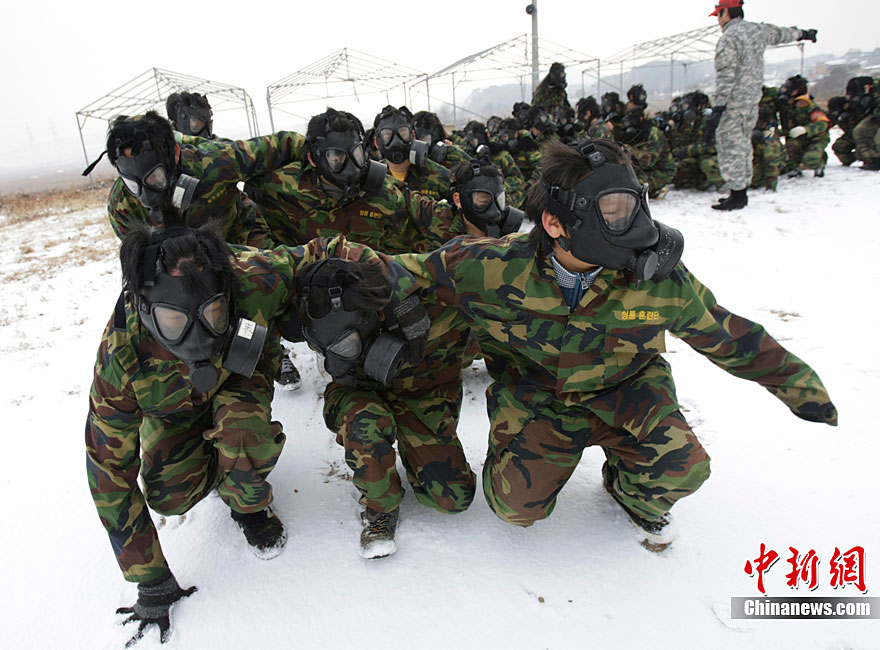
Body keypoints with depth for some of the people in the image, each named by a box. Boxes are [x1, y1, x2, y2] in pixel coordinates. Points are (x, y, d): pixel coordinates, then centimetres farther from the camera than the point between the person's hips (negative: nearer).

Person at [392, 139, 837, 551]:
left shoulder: (660, 281, -21)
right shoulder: (492, 269, -28)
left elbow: (729, 336, -4)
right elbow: (409, 273, -13)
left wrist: (798, 382, 5)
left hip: (623, 391, 1)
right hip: (535, 395, -1)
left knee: (681, 467, -20)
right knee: (516, 506, -11)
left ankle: (634, 494, 20)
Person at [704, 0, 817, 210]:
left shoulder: (728, 38, -13)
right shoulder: (758, 30, 11)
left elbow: (725, 77, -22)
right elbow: (781, 33, 31)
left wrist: (717, 109, -26)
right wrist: (803, 34, 52)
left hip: (733, 104, -9)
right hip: (752, 102, 9)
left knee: (731, 148, -5)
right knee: (743, 146, 15)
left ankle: (737, 196, -4)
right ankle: (741, 192, 20)